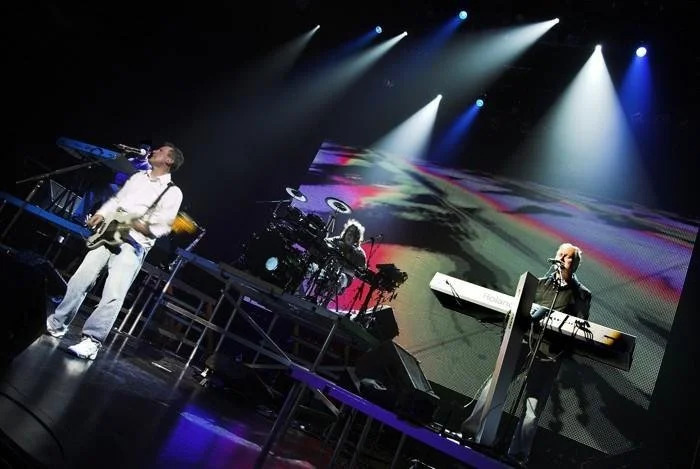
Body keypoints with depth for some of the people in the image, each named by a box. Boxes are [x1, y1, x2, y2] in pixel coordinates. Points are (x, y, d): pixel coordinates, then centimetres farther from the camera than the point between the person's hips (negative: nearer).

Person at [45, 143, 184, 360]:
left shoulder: (173, 192, -2)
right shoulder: (138, 176, 19)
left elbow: (162, 227, -9)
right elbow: (116, 199, 23)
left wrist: (132, 224, -17)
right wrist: (101, 215, 4)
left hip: (134, 245, -6)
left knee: (113, 294, -16)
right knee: (79, 280, 4)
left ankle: (92, 342, -8)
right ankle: (58, 323, 21)